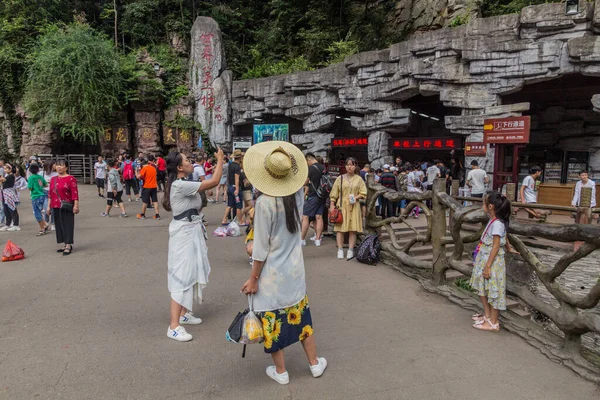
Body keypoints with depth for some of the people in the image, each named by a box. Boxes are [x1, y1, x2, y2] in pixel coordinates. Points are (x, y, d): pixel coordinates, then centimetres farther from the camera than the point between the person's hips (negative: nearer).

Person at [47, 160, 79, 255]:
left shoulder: (71, 179, -7)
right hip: (56, 207, 7)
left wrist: (76, 205, -18)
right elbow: (50, 194, 16)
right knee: (59, 225, 10)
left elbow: (75, 193, -12)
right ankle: (66, 245, 20)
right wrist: (49, 206, 14)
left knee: (67, 225, -4)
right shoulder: (53, 179, 13)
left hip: (66, 207, -7)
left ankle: (68, 246, 1)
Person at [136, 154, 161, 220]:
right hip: (154, 187, 4)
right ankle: (157, 215, 0)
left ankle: (142, 215, 18)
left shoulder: (145, 167, -12)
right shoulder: (154, 167, 2)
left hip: (147, 187, -4)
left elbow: (139, 176, -16)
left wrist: (136, 174, 3)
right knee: (155, 201, 5)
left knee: (145, 201, 7)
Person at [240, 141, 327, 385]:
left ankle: (280, 372, 27)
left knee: (273, 320, 11)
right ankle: (315, 363, 34)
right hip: (294, 269, 6)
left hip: (271, 272, -5)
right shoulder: (297, 195, -6)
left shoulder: (265, 202, -21)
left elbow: (261, 246, -18)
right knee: (300, 315, 20)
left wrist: (253, 278, -9)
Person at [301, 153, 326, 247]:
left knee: (305, 217, 1)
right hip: (322, 196, 7)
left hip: (313, 196, -7)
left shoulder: (310, 168, -13)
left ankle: (302, 239, 5)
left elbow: (305, 182, -10)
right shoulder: (323, 168, 8)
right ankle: (318, 239, 10)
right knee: (319, 217, 8)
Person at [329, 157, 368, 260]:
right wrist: (332, 205, -2)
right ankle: (340, 250, 4)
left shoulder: (359, 179, 7)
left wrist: (356, 197, -12)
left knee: (353, 229, 0)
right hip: (341, 206, 0)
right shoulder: (340, 178, 5)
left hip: (354, 206, 1)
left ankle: (350, 250, 7)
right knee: (340, 228, -3)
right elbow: (334, 193, 5)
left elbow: (363, 193, 6)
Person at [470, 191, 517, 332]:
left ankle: (493, 323, 13)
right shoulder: (494, 221, 6)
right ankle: (487, 315, 32)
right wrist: (508, 248, 39)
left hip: (493, 261, -9)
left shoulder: (496, 224, -22)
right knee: (482, 288, 17)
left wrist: (488, 266, -21)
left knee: (493, 291, 2)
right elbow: (504, 237, 21)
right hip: (484, 259, 9)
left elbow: (496, 247, -22)